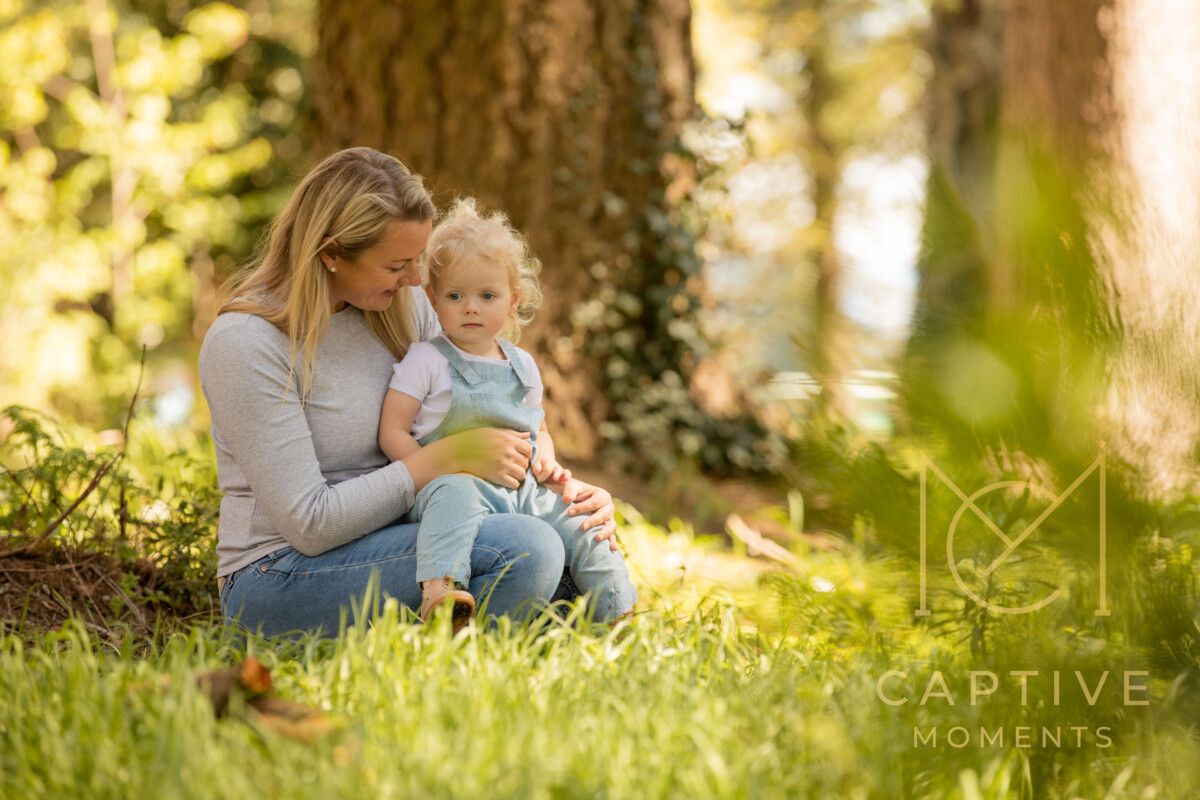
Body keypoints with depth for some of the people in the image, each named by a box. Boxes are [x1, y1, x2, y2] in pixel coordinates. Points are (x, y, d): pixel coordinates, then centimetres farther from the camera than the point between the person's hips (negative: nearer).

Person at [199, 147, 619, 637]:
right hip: (280, 576, -8)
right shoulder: (244, 344, -17)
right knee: (523, 549, -27)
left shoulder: (403, 305, 5)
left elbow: (465, 428, 14)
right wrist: (447, 459, -21)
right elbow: (310, 524, -20)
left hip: (382, 543, 8)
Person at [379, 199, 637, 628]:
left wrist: (546, 463, 8)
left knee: (580, 524, -12)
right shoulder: (426, 361, 2)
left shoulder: (522, 366, 18)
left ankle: (620, 613, -3)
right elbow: (393, 433, -3)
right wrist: (437, 470, -17)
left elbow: (539, 431, 31)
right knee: (455, 495, -39)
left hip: (522, 490, 6)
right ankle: (439, 589, -58)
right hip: (454, 479, -5)